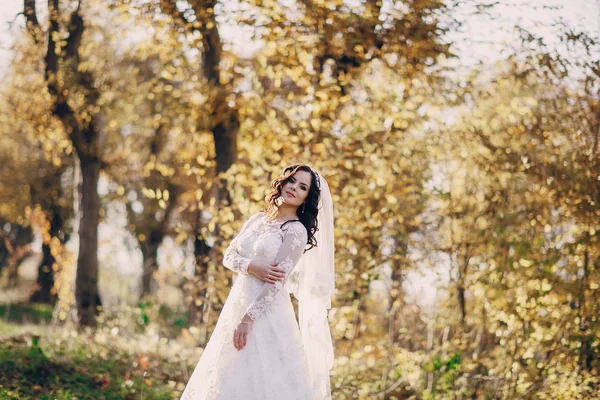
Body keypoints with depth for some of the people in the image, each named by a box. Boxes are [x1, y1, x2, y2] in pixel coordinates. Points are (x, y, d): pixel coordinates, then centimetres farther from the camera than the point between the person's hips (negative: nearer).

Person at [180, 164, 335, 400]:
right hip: (238, 303, 7)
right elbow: (228, 256, 8)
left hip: (267, 312, -7)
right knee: (231, 379, 10)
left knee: (264, 380, -5)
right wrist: (252, 267, -13)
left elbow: (278, 282, -15)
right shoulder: (257, 219, 11)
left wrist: (247, 319, -19)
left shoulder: (296, 230, -8)